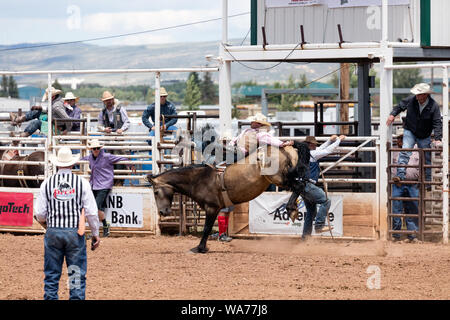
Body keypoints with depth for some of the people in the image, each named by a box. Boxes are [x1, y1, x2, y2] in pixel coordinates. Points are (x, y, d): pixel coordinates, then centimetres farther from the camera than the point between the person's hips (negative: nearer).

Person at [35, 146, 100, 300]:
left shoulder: (47, 183, 0)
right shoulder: (82, 183, -3)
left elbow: (40, 214, 0)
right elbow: (91, 212, -4)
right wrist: (95, 234, 8)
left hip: (53, 233, 1)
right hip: (75, 233, -1)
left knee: (51, 276, 8)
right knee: (77, 275, 4)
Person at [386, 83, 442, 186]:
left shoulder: (434, 106, -18)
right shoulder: (411, 100, -15)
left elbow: (437, 123, -18)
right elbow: (400, 106, 5)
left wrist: (438, 139, -27)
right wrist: (393, 114, -12)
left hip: (424, 137, 0)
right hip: (409, 132, 0)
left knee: (426, 158, 8)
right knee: (405, 151, -22)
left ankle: (428, 182, 22)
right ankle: (400, 175, -27)